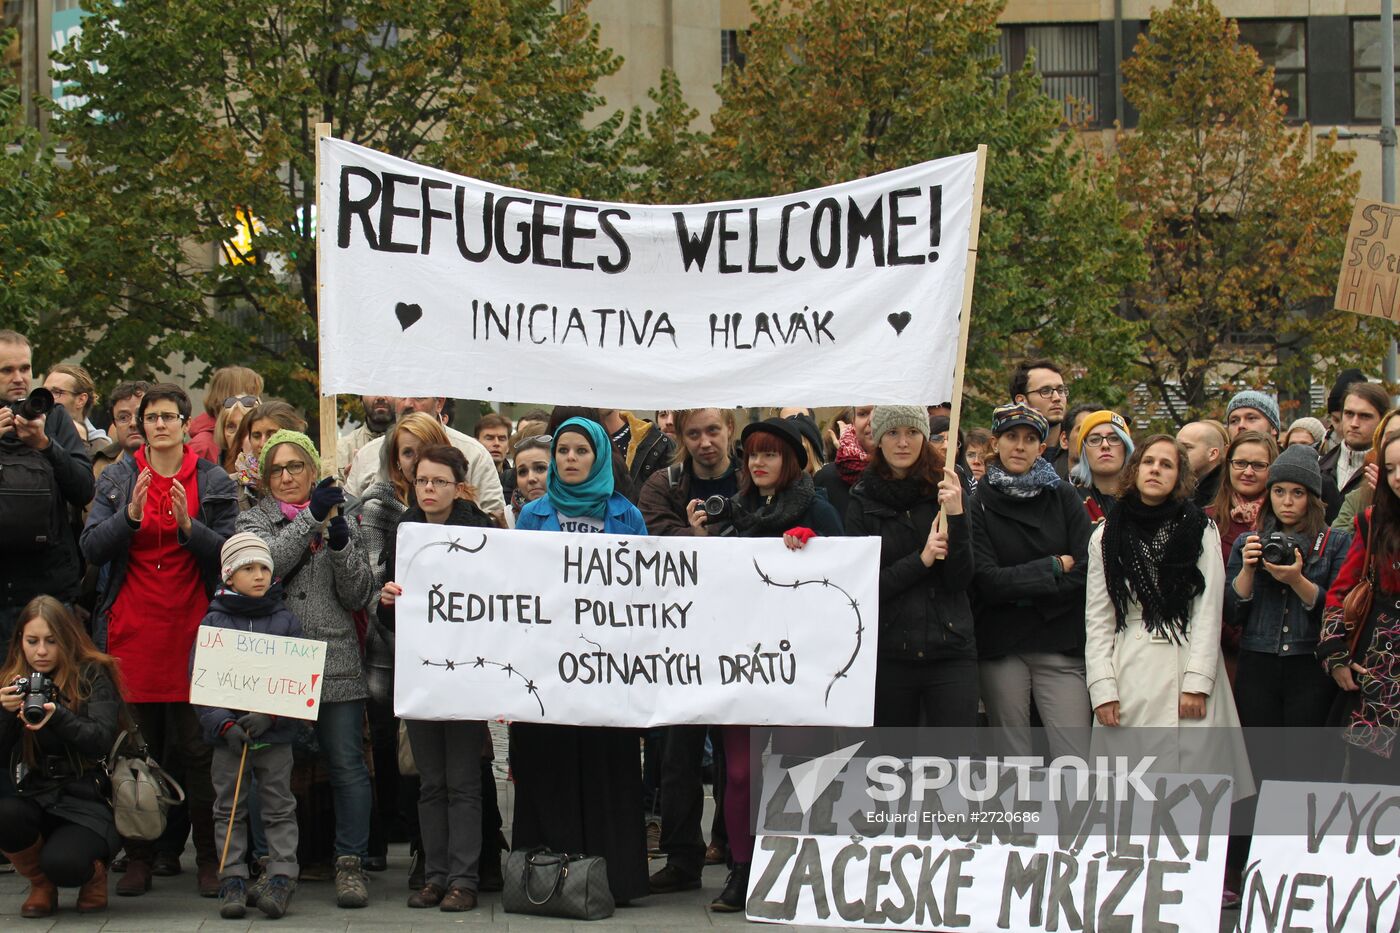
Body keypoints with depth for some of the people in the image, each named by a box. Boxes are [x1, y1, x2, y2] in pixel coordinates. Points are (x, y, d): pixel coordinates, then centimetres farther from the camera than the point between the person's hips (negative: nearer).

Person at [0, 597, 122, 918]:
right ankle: (41, 884, 2)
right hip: (37, 799, 3)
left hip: (87, 801, -3)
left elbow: (102, 740, -13)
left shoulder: (93, 676, -1)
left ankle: (95, 872, 10)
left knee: (62, 862, -32)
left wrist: (57, 715, -30)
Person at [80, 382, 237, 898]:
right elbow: (92, 547, 0)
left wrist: (189, 526, -16)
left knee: (196, 748, -3)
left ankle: (209, 857, 2)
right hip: (131, 632, 1)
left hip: (192, 632, -1)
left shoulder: (213, 481, 7)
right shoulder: (118, 478, 9)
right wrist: (130, 516, -16)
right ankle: (140, 856, 9)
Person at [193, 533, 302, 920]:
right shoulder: (214, 622, 2)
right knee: (229, 809, 4)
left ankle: (280, 878, 5)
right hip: (226, 734, 0)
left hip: (275, 732, 0)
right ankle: (232, 881, 8)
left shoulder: (285, 621, 3)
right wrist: (223, 724, -14)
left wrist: (269, 716, -17)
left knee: (278, 808, 3)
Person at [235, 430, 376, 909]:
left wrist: (340, 541, -9)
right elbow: (265, 565, -11)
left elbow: (358, 595, 5)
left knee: (346, 763, -5)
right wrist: (311, 518, -15)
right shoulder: (254, 519, 11)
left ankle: (350, 863, 0)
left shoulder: (341, 519, 14)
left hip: (335, 663, 1)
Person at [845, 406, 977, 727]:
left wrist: (955, 516, -16)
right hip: (888, 655, 1)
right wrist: (920, 560, -14)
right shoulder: (863, 501, 4)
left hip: (950, 650, -1)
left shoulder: (946, 491, 4)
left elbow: (961, 580, -3)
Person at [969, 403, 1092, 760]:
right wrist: (1055, 567, -5)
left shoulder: (1063, 498, 8)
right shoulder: (980, 504, 3)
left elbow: (1087, 571, -2)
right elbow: (987, 580, -7)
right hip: (1000, 648, -1)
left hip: (1060, 645, 1)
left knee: (1075, 757, -8)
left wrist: (1024, 594, -8)